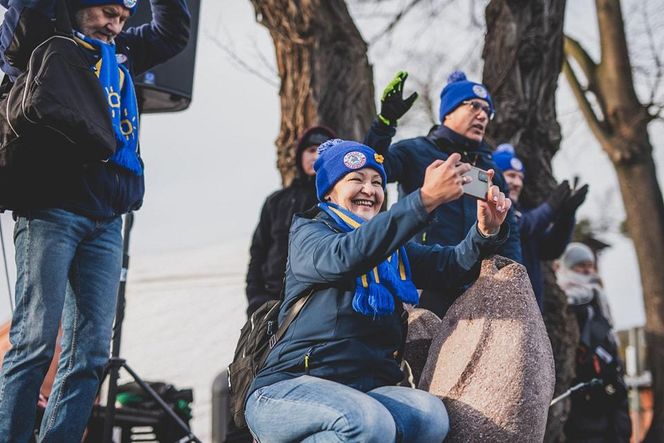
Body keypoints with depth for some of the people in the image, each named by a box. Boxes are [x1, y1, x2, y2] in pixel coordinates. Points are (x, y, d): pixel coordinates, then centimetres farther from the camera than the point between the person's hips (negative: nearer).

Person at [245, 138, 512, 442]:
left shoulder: (392, 251, 22)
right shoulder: (307, 234, 2)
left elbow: (452, 263, 10)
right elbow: (344, 257, -21)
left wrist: (487, 232, -14)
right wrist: (425, 199, -32)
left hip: (368, 390, 6)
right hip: (289, 387, -6)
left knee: (431, 415, -26)